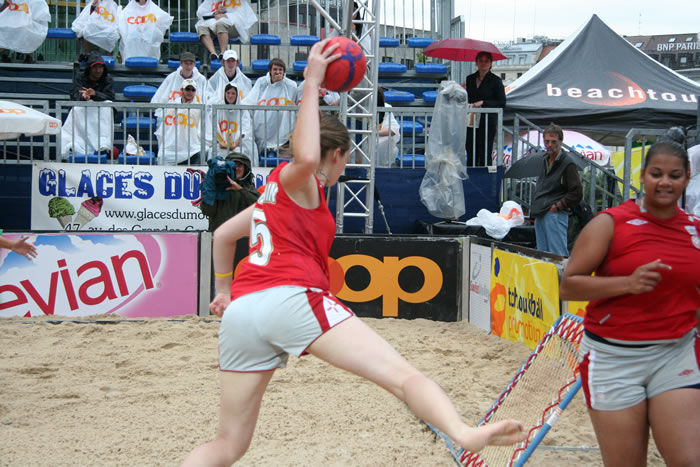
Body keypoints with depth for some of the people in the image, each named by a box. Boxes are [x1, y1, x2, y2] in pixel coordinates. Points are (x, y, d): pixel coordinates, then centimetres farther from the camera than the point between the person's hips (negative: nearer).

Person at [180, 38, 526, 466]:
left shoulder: (272, 193, 31)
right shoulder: (295, 179, 9)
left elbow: (222, 234, 42)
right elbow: (305, 157, -16)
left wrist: (224, 289, 53)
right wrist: (312, 85, -8)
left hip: (241, 312, 8)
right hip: (292, 298, -8)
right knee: (402, 375, -20)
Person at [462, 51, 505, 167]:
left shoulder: (495, 80, -2)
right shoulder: (470, 79, 12)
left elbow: (502, 103, -6)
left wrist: (483, 103, -14)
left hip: (487, 121, -4)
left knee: (485, 155, -4)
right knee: (471, 154, 6)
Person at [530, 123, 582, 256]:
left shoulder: (567, 163, -7)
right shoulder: (544, 160, 17)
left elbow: (577, 193, -11)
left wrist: (557, 206, -11)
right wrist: (535, 207, 14)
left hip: (555, 215, -8)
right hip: (540, 215, 8)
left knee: (558, 255, -11)